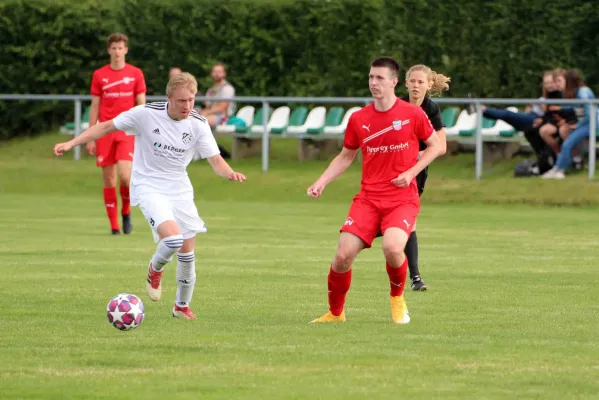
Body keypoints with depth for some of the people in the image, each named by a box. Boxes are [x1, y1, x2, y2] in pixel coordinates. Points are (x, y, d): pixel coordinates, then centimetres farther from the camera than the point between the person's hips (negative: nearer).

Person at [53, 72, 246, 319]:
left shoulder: (198, 124, -9)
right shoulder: (146, 114, -17)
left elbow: (216, 161, -9)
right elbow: (107, 126, -6)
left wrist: (230, 174, -32)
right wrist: (72, 143, -11)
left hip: (179, 188, 4)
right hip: (148, 186, -4)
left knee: (187, 250, 5)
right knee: (173, 237, -26)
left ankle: (182, 306, 29)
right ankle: (155, 269, 10)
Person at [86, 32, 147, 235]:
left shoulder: (136, 74, 4)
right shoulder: (99, 75, 7)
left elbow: (141, 106, 5)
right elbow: (95, 107, 9)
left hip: (127, 132, -2)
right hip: (105, 132, 2)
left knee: (125, 175, -19)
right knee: (108, 179, 1)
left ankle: (126, 211, 8)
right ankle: (114, 225, 8)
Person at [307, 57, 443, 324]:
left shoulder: (412, 114, -3)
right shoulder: (358, 119, 5)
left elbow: (435, 146, 7)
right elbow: (345, 157, 18)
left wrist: (411, 172, -6)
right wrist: (321, 182, 4)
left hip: (403, 199, -3)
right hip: (368, 199, 3)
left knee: (392, 248, -29)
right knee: (343, 254, -13)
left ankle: (397, 298, 4)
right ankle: (335, 313, 11)